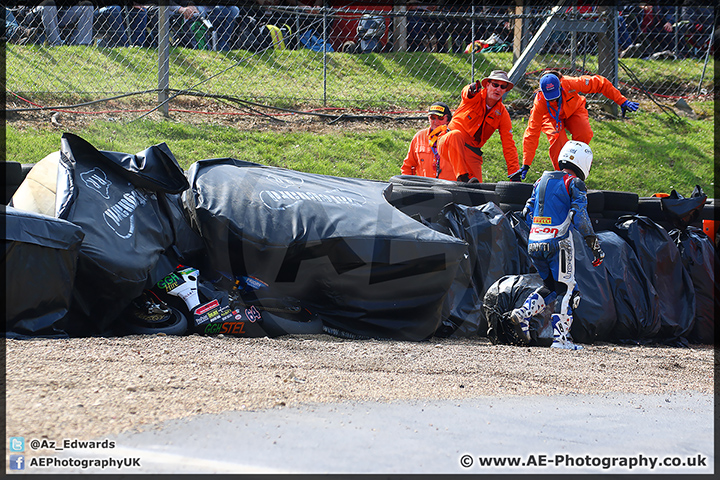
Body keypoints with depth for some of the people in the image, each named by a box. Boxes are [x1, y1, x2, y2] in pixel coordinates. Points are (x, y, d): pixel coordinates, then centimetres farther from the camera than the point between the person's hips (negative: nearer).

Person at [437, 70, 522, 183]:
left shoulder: (502, 114, 3)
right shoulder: (476, 97, -5)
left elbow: (509, 146, 1)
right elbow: (466, 93, -32)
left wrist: (515, 175, -7)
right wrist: (471, 90, -60)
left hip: (471, 154, 4)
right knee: (456, 135, -39)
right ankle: (462, 177, -47)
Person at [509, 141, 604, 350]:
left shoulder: (542, 181, 15)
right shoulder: (574, 184, -5)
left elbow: (528, 213, 18)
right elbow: (579, 215, -14)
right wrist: (593, 243, -13)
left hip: (534, 244, 6)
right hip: (558, 242, -6)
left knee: (550, 286, 20)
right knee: (566, 288, 2)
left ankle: (523, 314, 1)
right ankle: (560, 337, -4)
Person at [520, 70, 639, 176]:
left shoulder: (570, 84, -38)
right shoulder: (540, 103, -35)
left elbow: (600, 83, -26)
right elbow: (532, 132, -30)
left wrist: (622, 102, -24)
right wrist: (526, 164, -32)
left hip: (573, 110, 1)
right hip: (552, 117, -1)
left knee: (584, 134, -26)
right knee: (557, 140, -30)